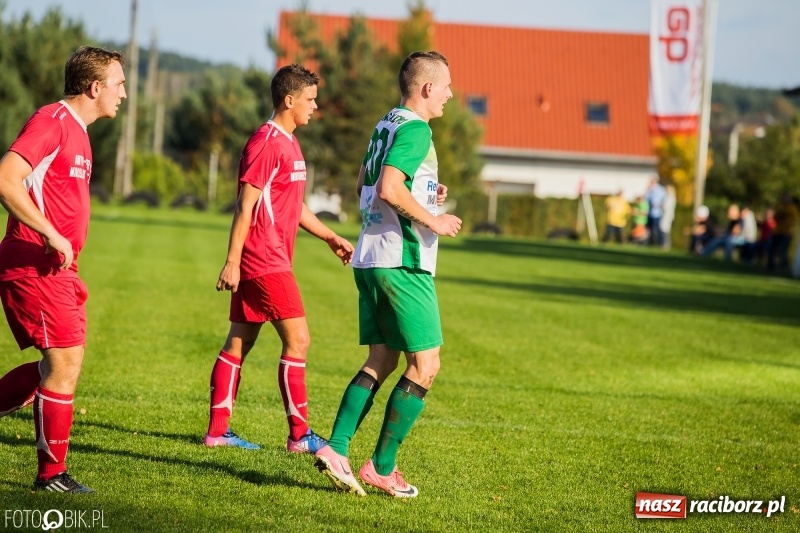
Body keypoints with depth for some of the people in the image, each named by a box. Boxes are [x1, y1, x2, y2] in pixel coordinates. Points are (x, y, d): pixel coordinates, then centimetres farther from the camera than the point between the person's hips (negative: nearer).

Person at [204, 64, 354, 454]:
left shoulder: (288, 143, 18)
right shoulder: (266, 143, -14)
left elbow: (294, 206, 25)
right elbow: (245, 205, -17)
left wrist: (331, 237, 20)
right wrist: (232, 261, -19)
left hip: (272, 261, 10)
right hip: (264, 261, -10)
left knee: (239, 342, 10)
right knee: (297, 340, -8)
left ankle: (217, 430, 13)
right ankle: (299, 435, -4)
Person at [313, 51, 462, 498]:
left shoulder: (386, 125, 16)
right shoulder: (415, 129, -13)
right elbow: (389, 189, -24)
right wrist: (434, 221, -14)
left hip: (371, 259, 9)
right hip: (403, 263, -9)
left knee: (380, 361, 13)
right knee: (425, 365, -2)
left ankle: (336, 449, 3)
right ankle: (382, 467, -1)